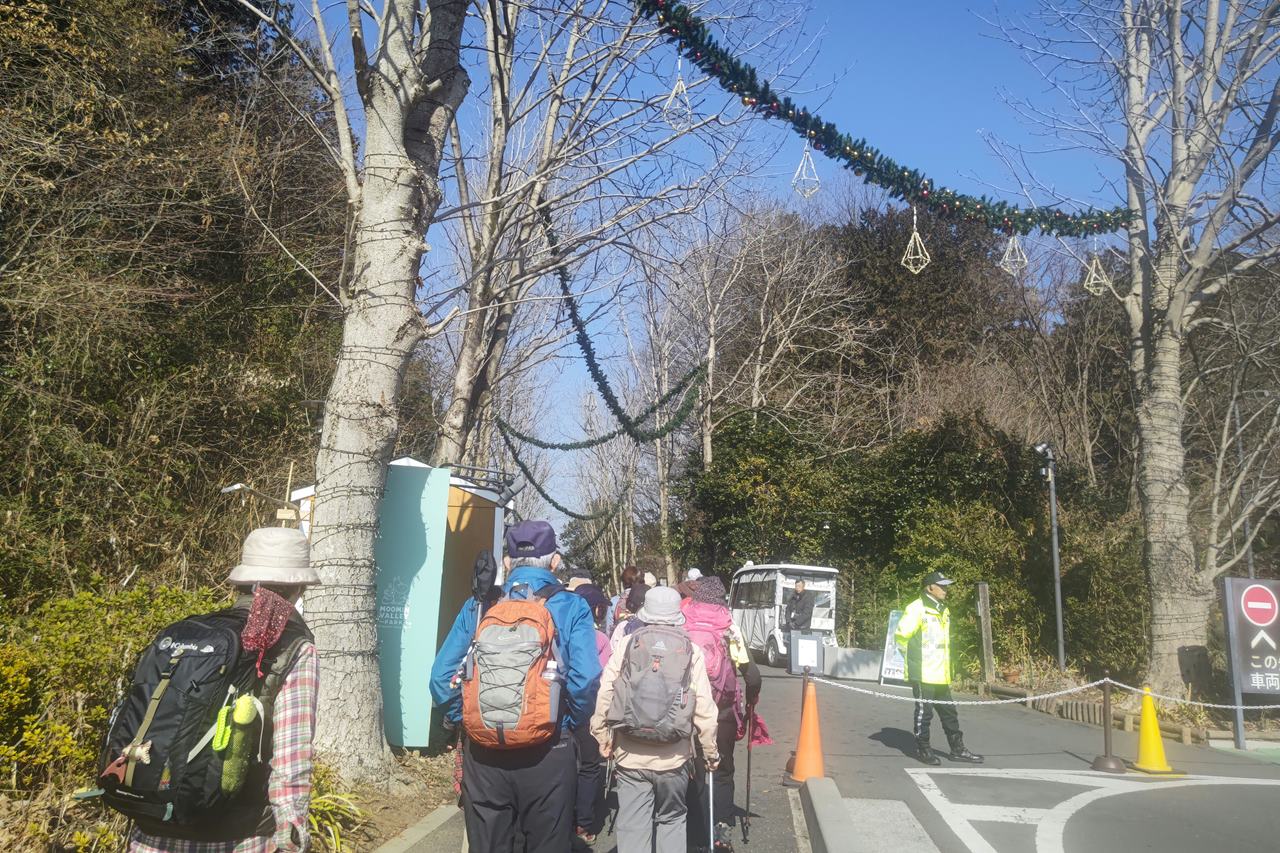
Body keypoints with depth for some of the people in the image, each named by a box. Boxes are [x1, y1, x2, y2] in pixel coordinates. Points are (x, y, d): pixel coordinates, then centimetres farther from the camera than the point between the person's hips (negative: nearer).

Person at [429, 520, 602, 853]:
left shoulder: (478, 607, 3)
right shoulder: (571, 608, -4)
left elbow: (441, 677, -1)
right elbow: (585, 679, -15)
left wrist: (464, 721, 11)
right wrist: (571, 726, 1)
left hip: (483, 752, 2)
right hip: (547, 753, -2)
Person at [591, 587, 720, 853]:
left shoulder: (627, 644, -1)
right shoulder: (691, 650, -1)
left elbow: (604, 694, -4)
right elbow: (704, 708, -4)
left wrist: (603, 738, 6)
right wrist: (711, 751, 6)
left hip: (630, 754, 0)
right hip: (674, 757, 1)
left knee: (633, 826, 7)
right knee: (672, 820, 19)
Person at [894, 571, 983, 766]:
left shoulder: (943, 610, 14)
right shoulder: (916, 609, -14)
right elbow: (901, 636, -13)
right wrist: (913, 659, -6)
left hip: (941, 675, 8)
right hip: (923, 675, -8)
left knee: (949, 712, 13)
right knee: (924, 712, 2)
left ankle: (958, 749, 22)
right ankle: (922, 749, 13)